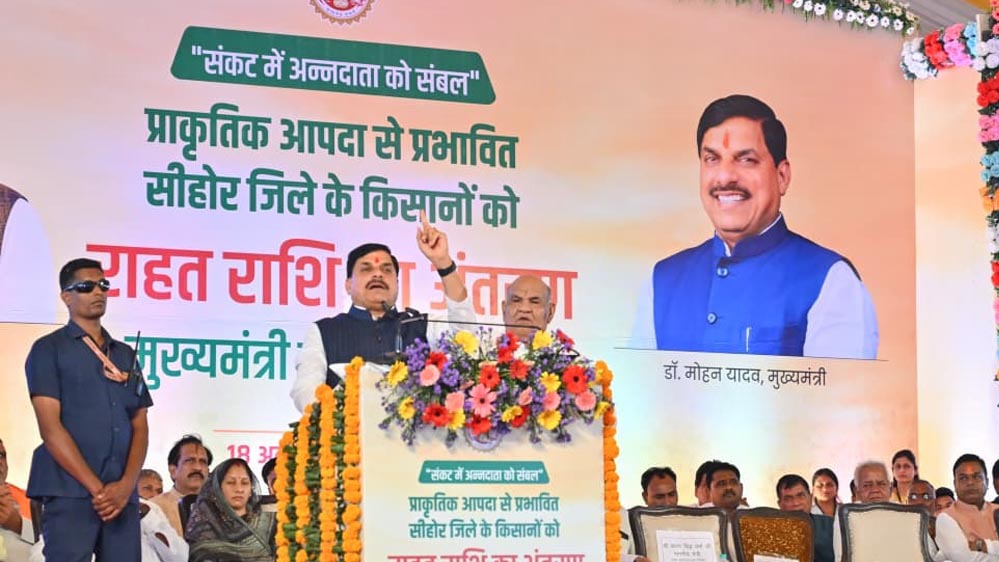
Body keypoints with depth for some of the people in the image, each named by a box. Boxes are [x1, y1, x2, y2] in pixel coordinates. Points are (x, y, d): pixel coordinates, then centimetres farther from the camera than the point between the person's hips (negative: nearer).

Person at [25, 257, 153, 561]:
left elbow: (140, 426, 14)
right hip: (70, 491, -5)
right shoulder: (49, 350, 3)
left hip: (122, 493, 5)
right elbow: (50, 427, -6)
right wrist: (97, 488, -13)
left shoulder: (126, 355, 19)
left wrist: (126, 485, -5)